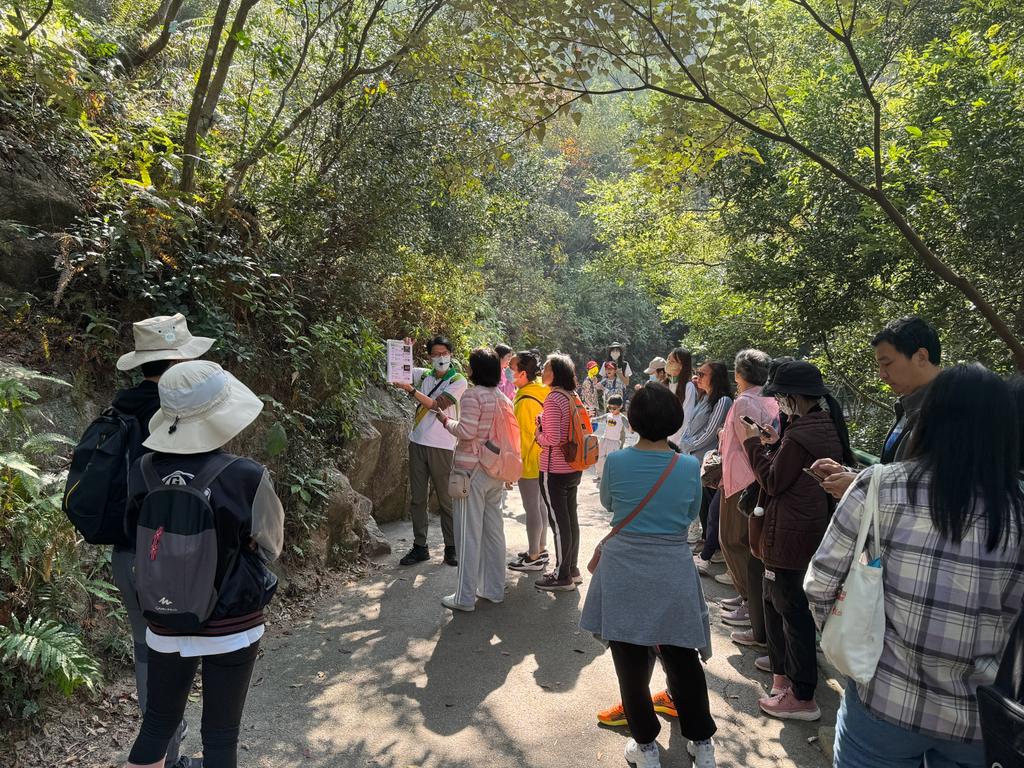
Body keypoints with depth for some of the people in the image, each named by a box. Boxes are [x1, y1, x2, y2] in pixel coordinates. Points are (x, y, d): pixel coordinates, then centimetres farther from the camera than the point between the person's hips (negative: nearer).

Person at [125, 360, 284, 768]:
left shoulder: (142, 473, -12)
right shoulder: (247, 477, -22)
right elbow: (270, 546, -7)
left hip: (165, 624, 3)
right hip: (231, 626, -3)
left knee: (157, 724, 24)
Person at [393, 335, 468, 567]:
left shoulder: (458, 381, -3)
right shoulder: (424, 375, 10)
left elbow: (437, 405, -15)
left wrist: (411, 390, -19)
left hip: (442, 446, -5)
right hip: (418, 443, 5)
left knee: (446, 498, 3)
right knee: (417, 497, 8)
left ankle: (451, 548, 13)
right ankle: (420, 547, 17)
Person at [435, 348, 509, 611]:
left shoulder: (473, 395, -13)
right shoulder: (502, 396, 8)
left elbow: (466, 431, -19)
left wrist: (445, 420, -4)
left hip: (471, 469, -7)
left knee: (469, 533, 0)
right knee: (494, 529, 14)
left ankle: (465, 597, 7)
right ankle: (494, 589, 24)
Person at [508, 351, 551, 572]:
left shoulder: (525, 401, -22)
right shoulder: (542, 393, 6)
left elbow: (523, 437, -21)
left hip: (529, 463, -9)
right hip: (541, 460, 9)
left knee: (532, 508, -1)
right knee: (539, 505, 17)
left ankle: (534, 558, 8)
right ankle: (541, 549, 29)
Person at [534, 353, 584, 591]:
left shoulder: (553, 399, -18)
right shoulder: (572, 397, 7)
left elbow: (552, 439, -23)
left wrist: (538, 435, -4)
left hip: (554, 471, -9)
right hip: (573, 469, 9)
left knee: (558, 522, 1)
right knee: (570, 519, 16)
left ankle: (563, 577, 11)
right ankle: (573, 570, 28)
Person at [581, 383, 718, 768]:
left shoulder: (616, 461, -12)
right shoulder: (689, 467, -9)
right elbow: (691, 514, 8)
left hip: (624, 574, -1)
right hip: (673, 574, 2)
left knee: (631, 664, 13)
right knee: (682, 659, 18)